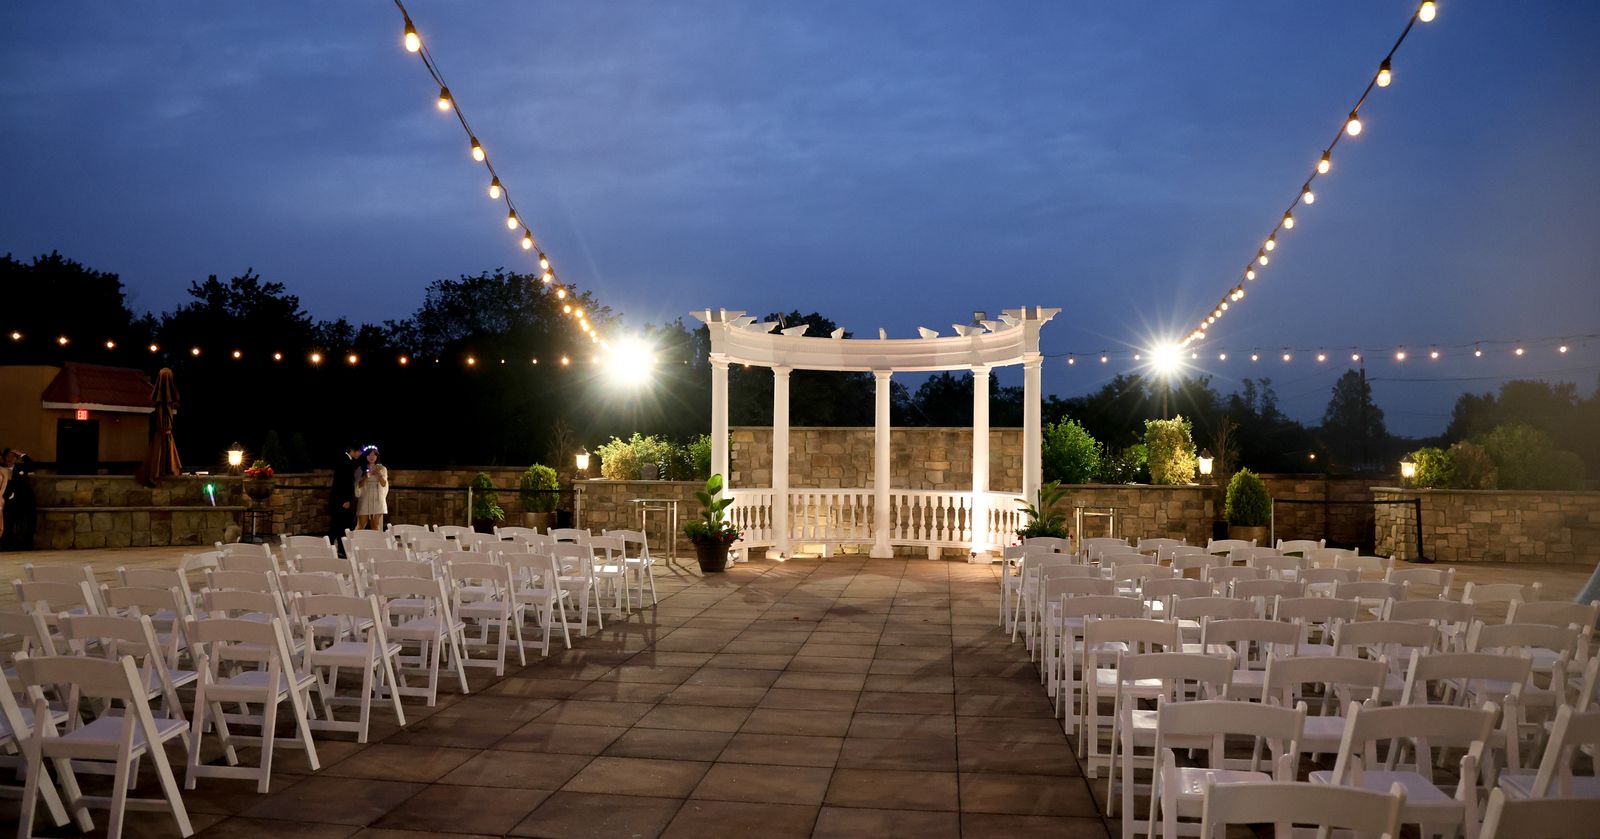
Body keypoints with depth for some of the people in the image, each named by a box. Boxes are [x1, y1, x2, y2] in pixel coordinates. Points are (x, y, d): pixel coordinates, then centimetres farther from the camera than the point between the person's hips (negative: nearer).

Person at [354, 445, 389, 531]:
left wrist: (379, 474, -18)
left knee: (375, 526, 0)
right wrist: (366, 476, -19)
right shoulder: (360, 469, 4)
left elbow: (384, 484, -1)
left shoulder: (382, 468, 7)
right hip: (364, 500, -1)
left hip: (377, 500, 1)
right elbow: (359, 485, -2)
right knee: (361, 526, -5)